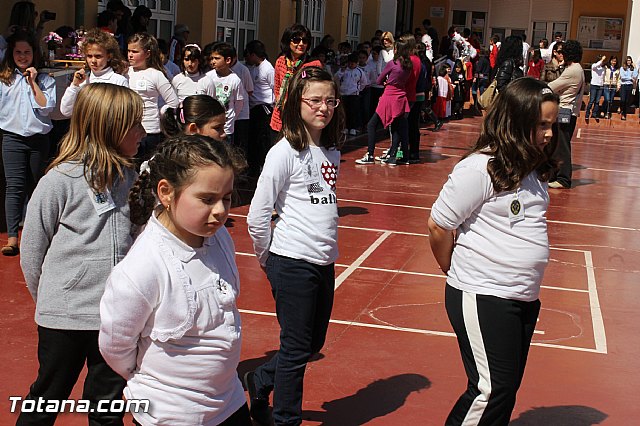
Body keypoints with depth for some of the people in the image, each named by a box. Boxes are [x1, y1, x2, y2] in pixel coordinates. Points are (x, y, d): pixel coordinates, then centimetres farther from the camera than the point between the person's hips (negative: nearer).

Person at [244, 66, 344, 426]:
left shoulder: (332, 150, 8)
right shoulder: (285, 152, -13)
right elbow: (258, 215, -12)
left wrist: (328, 247, 12)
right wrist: (267, 257, -2)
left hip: (324, 262, 7)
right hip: (293, 263, -7)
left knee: (314, 344, 18)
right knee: (296, 350, 4)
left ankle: (260, 381, 40)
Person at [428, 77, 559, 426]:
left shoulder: (532, 168, 7)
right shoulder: (480, 169, -18)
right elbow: (438, 226, -14)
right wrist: (454, 271, 2)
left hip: (524, 299, 8)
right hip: (481, 298, -8)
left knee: (507, 390, 15)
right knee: (492, 391, -3)